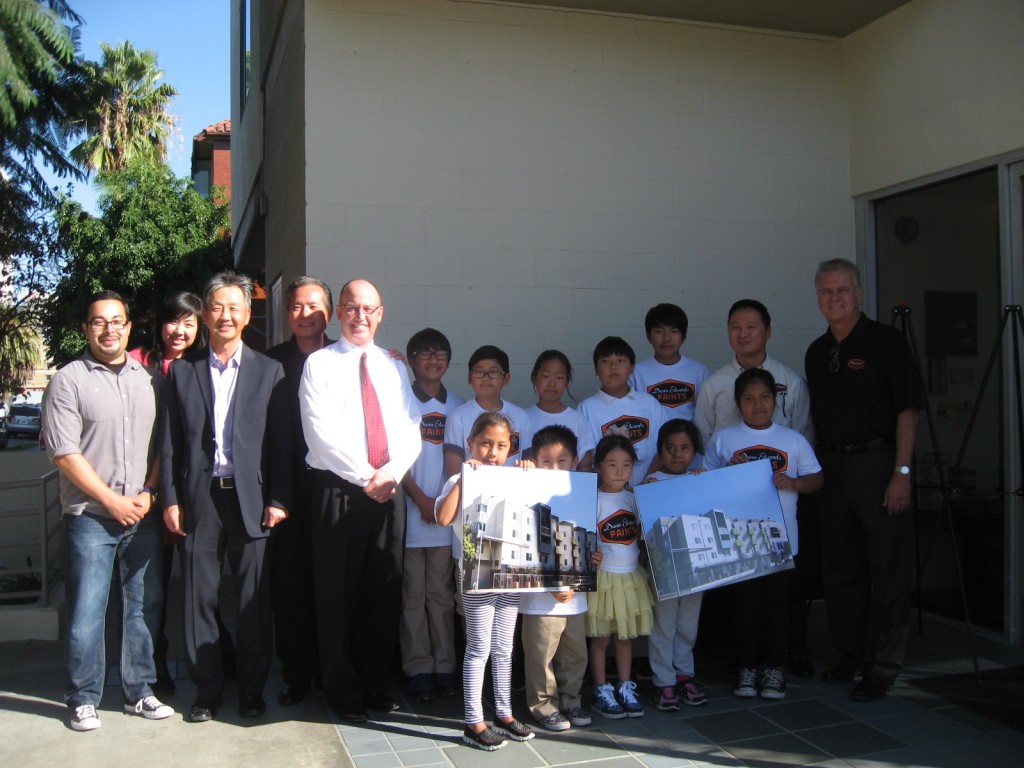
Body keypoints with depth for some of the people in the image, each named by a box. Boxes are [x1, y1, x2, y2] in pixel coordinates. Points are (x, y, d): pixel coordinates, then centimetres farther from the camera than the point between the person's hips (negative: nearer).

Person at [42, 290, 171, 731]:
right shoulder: (68, 381, -2)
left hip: (143, 515, 4)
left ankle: (139, 692, 23)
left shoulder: (149, 380, 10)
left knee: (145, 606, 9)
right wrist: (113, 501, -10)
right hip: (90, 517, -4)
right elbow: (65, 453, -8)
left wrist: (149, 491, -3)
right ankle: (83, 699, 17)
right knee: (85, 610, 1)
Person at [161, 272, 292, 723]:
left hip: (250, 496, -1)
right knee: (200, 597, 6)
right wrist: (170, 499, 0)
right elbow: (169, 443, 7)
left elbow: (280, 441, 3)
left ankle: (251, 689, 17)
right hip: (199, 498, 1)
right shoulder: (182, 372, 10)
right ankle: (206, 691, 18)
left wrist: (278, 499, -4)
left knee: (254, 601, 4)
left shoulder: (268, 371, 7)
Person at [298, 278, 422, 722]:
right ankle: (343, 690, 17)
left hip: (388, 493, 4)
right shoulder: (320, 364, 1)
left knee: (385, 594, 9)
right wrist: (365, 477, -12)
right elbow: (321, 433, -9)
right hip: (338, 490, -4)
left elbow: (410, 430, 8)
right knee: (338, 595, 4)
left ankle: (376, 684, 23)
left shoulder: (395, 367, 15)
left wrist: (391, 472, -9)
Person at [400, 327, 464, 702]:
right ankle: (418, 668, 11)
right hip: (409, 512, -2)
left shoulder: (456, 405, 10)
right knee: (413, 594, 3)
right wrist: (421, 499, -9)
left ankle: (445, 666, 15)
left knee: (441, 593, 8)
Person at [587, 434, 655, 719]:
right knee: (601, 638, 5)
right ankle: (602, 691, 18)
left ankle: (626, 688, 26)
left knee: (626, 636, 14)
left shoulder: (634, 498, 5)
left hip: (631, 577, 5)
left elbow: (642, 533, 13)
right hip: (603, 577, -4)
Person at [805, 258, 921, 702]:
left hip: (877, 462, -6)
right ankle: (851, 653, 26)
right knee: (840, 566, 12)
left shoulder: (884, 341, -5)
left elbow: (907, 410, -9)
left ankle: (883, 665, 8)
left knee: (887, 569, 0)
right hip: (831, 466, 6)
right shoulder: (817, 352, 13)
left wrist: (902, 472, -16)